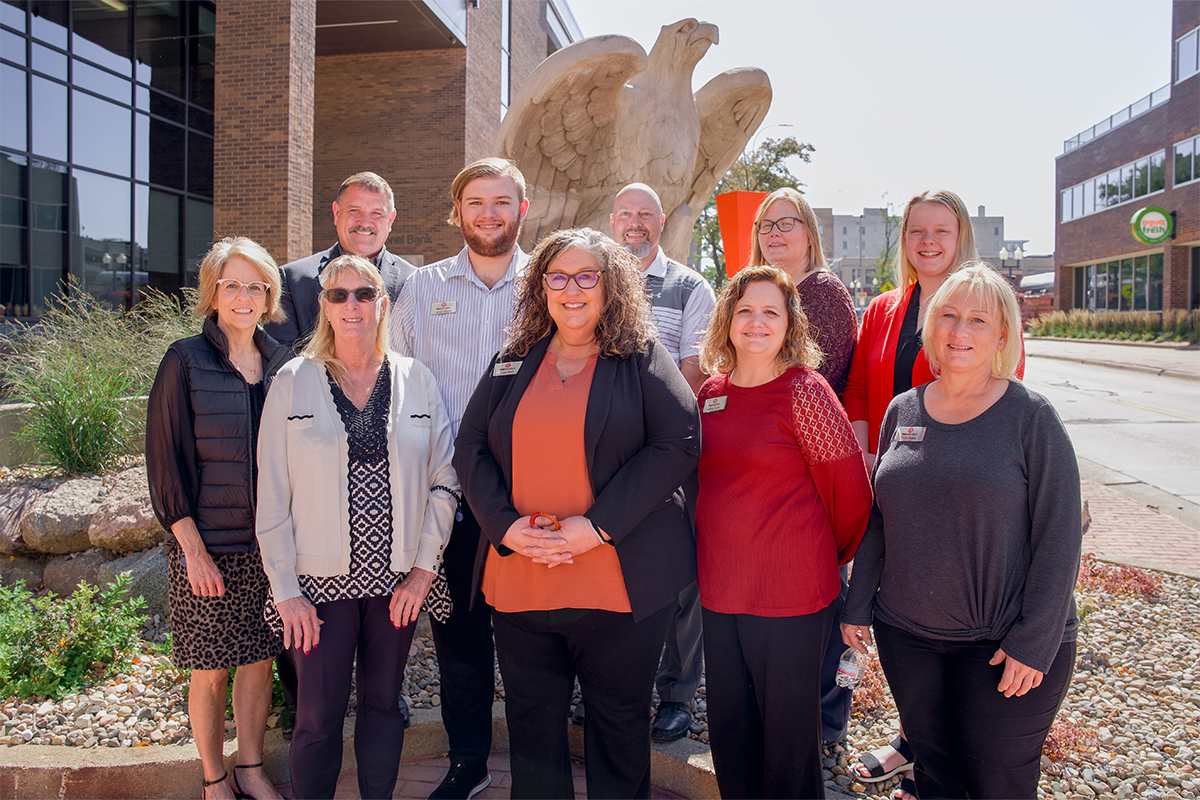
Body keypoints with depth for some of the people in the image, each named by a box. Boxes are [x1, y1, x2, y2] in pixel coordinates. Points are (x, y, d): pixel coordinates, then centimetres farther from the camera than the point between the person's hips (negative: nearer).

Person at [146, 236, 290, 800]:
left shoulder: (281, 363, 5)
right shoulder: (185, 362, -6)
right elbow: (167, 461, -7)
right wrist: (194, 550, -11)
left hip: (269, 543, 4)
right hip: (207, 545, -3)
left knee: (259, 658, 12)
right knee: (211, 669, 7)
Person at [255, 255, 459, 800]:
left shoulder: (416, 380, 3)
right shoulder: (293, 382, -1)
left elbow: (445, 481, 3)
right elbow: (272, 494, -2)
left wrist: (424, 568, -3)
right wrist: (285, 588, -6)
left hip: (398, 580, 2)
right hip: (322, 579, -1)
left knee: (383, 706, 15)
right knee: (318, 719, 5)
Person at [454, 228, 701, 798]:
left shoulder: (642, 360, -1)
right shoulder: (512, 364, 10)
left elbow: (679, 443, -11)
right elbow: (470, 448, 8)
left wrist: (598, 527, -17)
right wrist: (505, 526, -9)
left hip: (619, 581, -3)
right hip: (518, 583, 4)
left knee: (620, 722, 13)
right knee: (532, 728, 16)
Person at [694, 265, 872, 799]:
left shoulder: (804, 392, -12)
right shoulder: (711, 391, 6)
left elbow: (851, 490, -8)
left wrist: (831, 556, 5)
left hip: (791, 596, -5)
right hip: (718, 590, 6)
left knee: (787, 735, 10)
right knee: (729, 733, 17)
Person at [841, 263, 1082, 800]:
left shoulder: (1030, 418, -9)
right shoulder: (902, 412, 3)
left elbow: (1059, 536, -10)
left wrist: (1033, 643, -13)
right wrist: (859, 605, 7)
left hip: (1001, 644, -3)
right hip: (906, 636, 4)